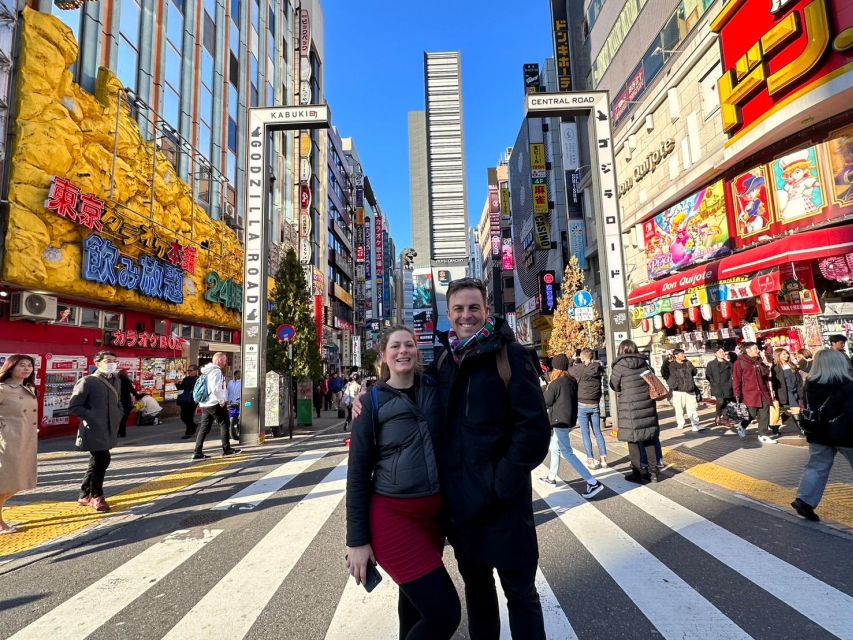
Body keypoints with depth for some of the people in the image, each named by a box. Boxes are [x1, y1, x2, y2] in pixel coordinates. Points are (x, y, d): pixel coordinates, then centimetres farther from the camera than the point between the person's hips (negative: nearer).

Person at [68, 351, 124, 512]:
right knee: (102, 460, -10)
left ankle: (85, 496, 31)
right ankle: (96, 496, 10)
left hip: (109, 431, 8)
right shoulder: (87, 381, -9)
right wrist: (93, 417, -15)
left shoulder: (116, 381, 13)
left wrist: (118, 417, 10)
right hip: (94, 431, -8)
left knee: (97, 462, 16)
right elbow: (73, 407, -12)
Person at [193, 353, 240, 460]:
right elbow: (216, 389, -25)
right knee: (224, 425, 2)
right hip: (215, 404, -9)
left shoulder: (207, 372, 18)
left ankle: (197, 453, 8)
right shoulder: (216, 371, -14)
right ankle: (226, 449, 7)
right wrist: (222, 401, -17)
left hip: (205, 404, 9)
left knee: (204, 428, 9)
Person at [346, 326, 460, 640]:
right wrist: (357, 539, -5)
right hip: (391, 513, -4)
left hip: (434, 510, 4)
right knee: (444, 611, -8)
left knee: (416, 598, 19)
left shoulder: (435, 388, 4)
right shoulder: (372, 402, -6)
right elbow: (357, 473, -5)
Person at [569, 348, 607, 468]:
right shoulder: (598, 368, -2)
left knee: (585, 433, 2)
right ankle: (603, 458, 13)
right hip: (595, 405, 4)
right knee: (598, 432, 12)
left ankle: (591, 460, 2)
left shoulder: (577, 368, -10)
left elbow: (568, 372, 7)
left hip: (582, 405, -3)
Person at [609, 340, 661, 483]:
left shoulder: (620, 365, -10)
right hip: (647, 405, 5)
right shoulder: (644, 362, 3)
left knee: (633, 440, 6)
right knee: (649, 439, 15)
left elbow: (614, 385, -1)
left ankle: (637, 473, 13)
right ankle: (653, 472, 22)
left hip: (630, 407, -5)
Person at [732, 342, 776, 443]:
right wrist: (737, 395, -13)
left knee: (764, 415, 3)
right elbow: (736, 380, -10)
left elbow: (766, 374, 21)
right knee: (751, 414, 2)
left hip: (763, 393, 6)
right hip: (749, 394, -6)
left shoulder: (759, 362, 14)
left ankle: (763, 435, 12)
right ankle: (742, 427, 29)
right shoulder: (740, 362, -7)